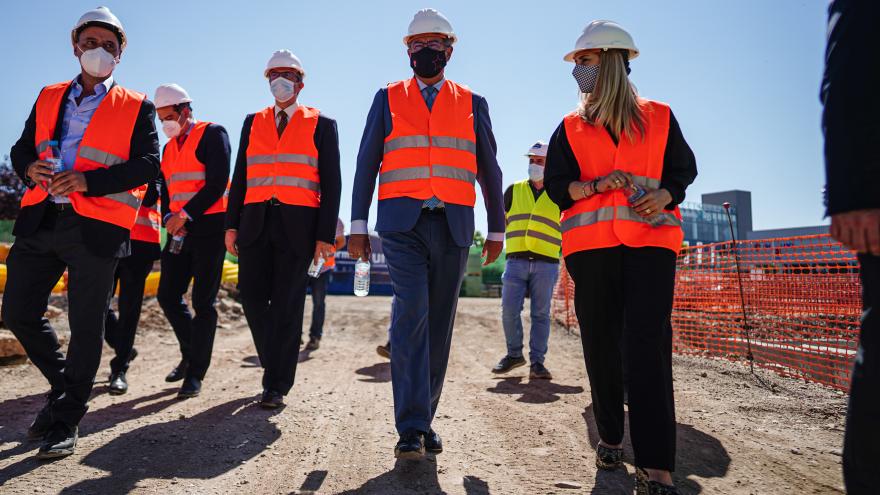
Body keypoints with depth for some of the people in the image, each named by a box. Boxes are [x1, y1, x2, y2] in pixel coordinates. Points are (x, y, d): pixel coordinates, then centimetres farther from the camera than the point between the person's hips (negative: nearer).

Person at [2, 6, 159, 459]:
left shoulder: (136, 107, 5)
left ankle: (66, 422, 15)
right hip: (40, 219, 5)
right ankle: (65, 387, 31)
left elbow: (148, 166, -6)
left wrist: (87, 180, -18)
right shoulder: (48, 98, 18)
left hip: (96, 229, -5)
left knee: (86, 327, 0)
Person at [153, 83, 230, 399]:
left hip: (209, 228, -7)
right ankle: (191, 353, 27)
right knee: (167, 296, 7)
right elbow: (166, 190, 18)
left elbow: (217, 183, -14)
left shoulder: (212, 134, -4)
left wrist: (185, 214, -14)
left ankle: (195, 374, 5)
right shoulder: (169, 147, 19)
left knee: (203, 302, -4)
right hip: (180, 231, 8)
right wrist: (169, 218, -2)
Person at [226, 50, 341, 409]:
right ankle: (275, 363, 25)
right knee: (252, 296, 1)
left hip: (298, 226, -3)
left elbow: (331, 183, 0)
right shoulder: (253, 122, 16)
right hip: (255, 223, 4)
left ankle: (277, 385, 11)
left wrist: (325, 235, -8)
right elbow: (240, 176, 14)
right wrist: (232, 224, 4)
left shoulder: (321, 125, 6)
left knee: (286, 304, 0)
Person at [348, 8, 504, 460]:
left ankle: (422, 420, 19)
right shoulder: (388, 98, 12)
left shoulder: (472, 104, 14)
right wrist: (358, 226, 1)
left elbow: (488, 171, 15)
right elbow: (366, 164, 8)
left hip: (453, 226, 2)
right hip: (402, 224, -1)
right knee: (411, 313, -16)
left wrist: (496, 230, 13)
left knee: (439, 324, 5)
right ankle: (410, 430, -10)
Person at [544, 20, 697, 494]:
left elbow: (683, 169, 14)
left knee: (648, 344, -14)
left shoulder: (658, 117, 11)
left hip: (650, 238, -2)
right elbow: (556, 187, 8)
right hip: (591, 243, 2)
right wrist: (595, 185, -12)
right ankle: (610, 437, 22)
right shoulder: (570, 128, 14)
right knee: (601, 344, 4)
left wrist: (662, 195, -8)